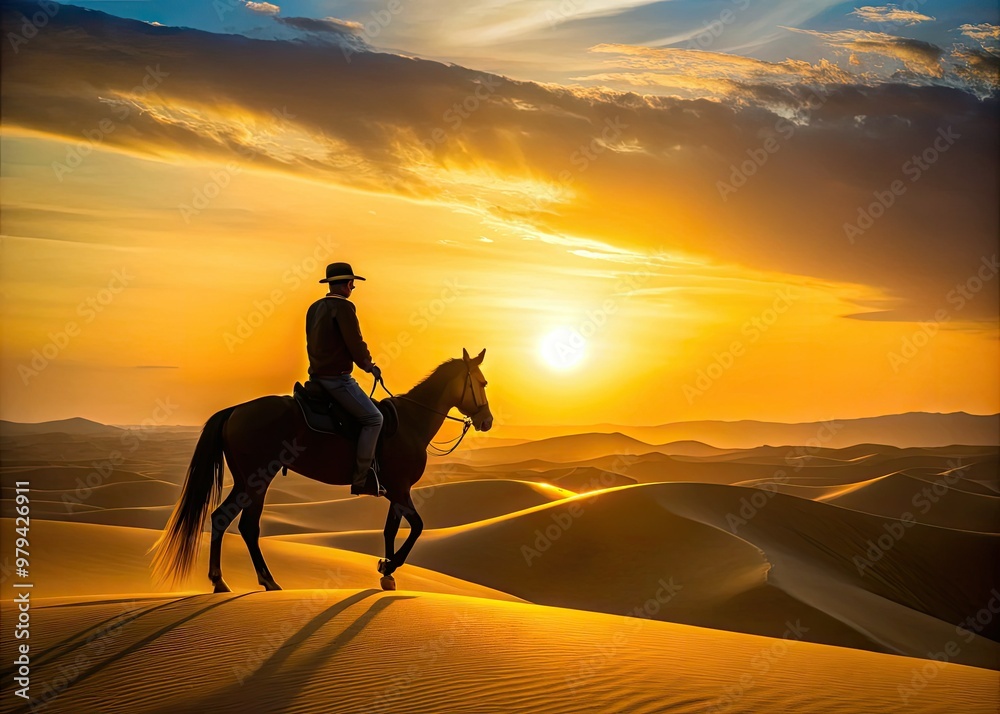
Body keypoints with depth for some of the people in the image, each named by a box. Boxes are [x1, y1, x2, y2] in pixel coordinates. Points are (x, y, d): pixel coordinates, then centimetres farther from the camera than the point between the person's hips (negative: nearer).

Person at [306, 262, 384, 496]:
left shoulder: (314, 308, 14)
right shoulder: (344, 306, -14)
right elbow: (355, 344, -16)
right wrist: (368, 365, 3)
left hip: (318, 375, 10)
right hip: (337, 378, -10)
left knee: (368, 411, 27)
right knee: (373, 418, -7)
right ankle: (360, 479, -9)